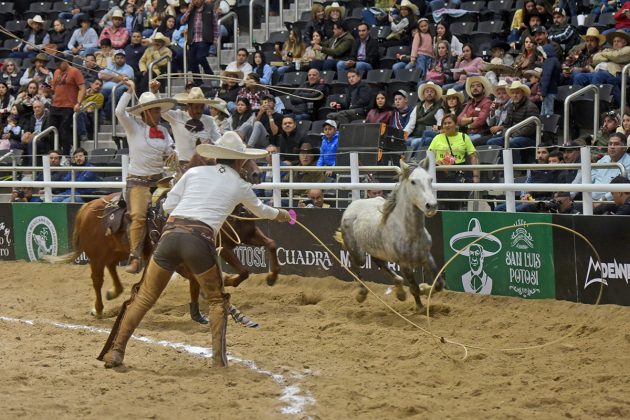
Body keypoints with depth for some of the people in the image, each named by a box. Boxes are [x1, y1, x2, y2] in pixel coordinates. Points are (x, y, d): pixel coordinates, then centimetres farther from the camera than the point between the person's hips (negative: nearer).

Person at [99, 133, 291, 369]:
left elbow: (168, 205, 17)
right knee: (217, 300, 20)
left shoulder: (195, 172, 17)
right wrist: (279, 214, 57)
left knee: (145, 297, 11)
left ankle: (115, 351, 5)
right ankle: (219, 357, 11)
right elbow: (260, 210, 36)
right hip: (200, 241, -2)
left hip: (171, 234, 2)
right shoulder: (240, 186, 16)